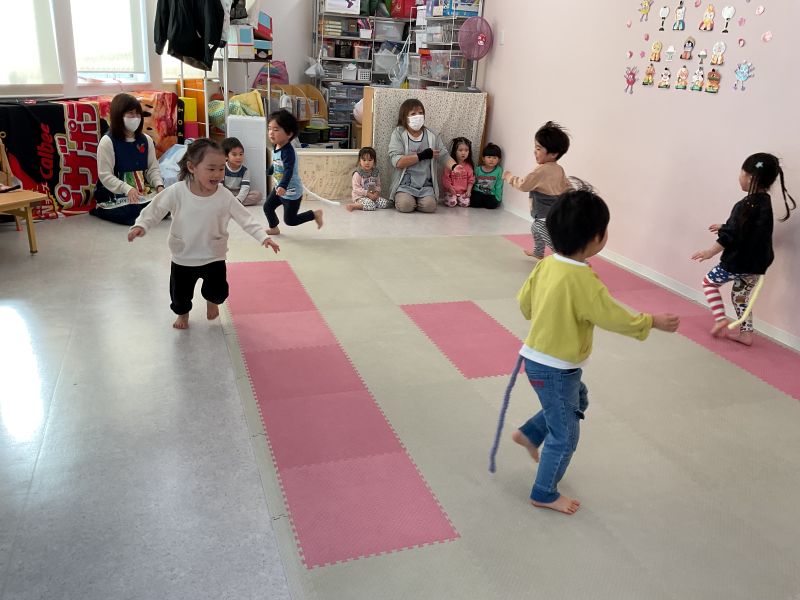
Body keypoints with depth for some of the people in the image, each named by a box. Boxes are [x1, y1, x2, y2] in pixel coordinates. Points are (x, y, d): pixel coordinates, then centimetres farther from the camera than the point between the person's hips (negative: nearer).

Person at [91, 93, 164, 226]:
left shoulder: (146, 140, 8)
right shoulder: (107, 142, -9)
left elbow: (153, 168, 8)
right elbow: (105, 175, -15)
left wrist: (159, 185, -13)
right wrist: (127, 189, -29)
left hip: (143, 191, 5)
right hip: (114, 194, -4)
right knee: (132, 212, -31)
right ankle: (100, 209, 0)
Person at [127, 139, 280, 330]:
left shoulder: (225, 196, -16)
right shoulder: (176, 192, -18)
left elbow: (245, 218, -14)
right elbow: (155, 209, -8)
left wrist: (263, 236, -25)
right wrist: (141, 225, -23)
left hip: (214, 257, 0)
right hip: (183, 258, 0)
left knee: (218, 291, 7)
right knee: (180, 293, 14)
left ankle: (212, 301, 47)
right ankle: (182, 313, 50)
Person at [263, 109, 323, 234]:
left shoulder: (288, 151, -28)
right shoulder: (276, 147, -1)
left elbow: (289, 171, -40)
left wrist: (283, 186, -54)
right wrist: (269, 171, 37)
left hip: (292, 192, -8)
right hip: (279, 187, 8)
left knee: (290, 220, -1)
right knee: (267, 206, 13)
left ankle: (315, 214, 15)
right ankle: (274, 228, 35)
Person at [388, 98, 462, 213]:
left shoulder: (432, 136, 10)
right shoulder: (398, 134, -1)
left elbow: (444, 156, 3)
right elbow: (397, 162, -13)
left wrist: (454, 166, -20)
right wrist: (423, 155, -12)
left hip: (426, 185, 2)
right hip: (404, 184, -2)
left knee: (429, 206, -24)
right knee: (405, 205, -27)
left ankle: (417, 200, 11)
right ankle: (399, 198, 9)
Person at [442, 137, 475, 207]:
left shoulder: (468, 166, 1)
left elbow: (471, 179, 4)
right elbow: (445, 178, -7)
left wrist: (468, 190, -7)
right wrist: (450, 188, -19)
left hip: (463, 192, 2)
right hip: (451, 191, -2)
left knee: (465, 203, -19)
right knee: (451, 203, -23)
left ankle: (458, 199, 14)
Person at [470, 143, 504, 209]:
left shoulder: (499, 170, -2)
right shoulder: (478, 169, 2)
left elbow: (499, 186, -2)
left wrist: (497, 198, -8)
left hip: (490, 195, 0)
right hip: (477, 192, 0)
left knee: (493, 204, -28)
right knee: (474, 202, -29)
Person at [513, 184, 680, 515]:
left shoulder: (547, 264, -4)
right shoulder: (583, 280, -28)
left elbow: (524, 300, 6)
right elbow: (615, 318, -22)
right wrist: (654, 322, -7)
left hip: (539, 358, 9)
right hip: (555, 369, -8)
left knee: (578, 400, 32)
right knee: (565, 435, 9)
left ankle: (529, 434, 39)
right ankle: (544, 494, 25)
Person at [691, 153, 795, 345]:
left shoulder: (745, 206, -21)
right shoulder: (765, 202, 7)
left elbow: (730, 237, -21)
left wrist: (710, 252, -12)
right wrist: (724, 227, 29)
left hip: (738, 262, -8)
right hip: (757, 264, 8)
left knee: (709, 282, 12)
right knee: (740, 295, 21)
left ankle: (720, 319, 4)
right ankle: (746, 333, 22)